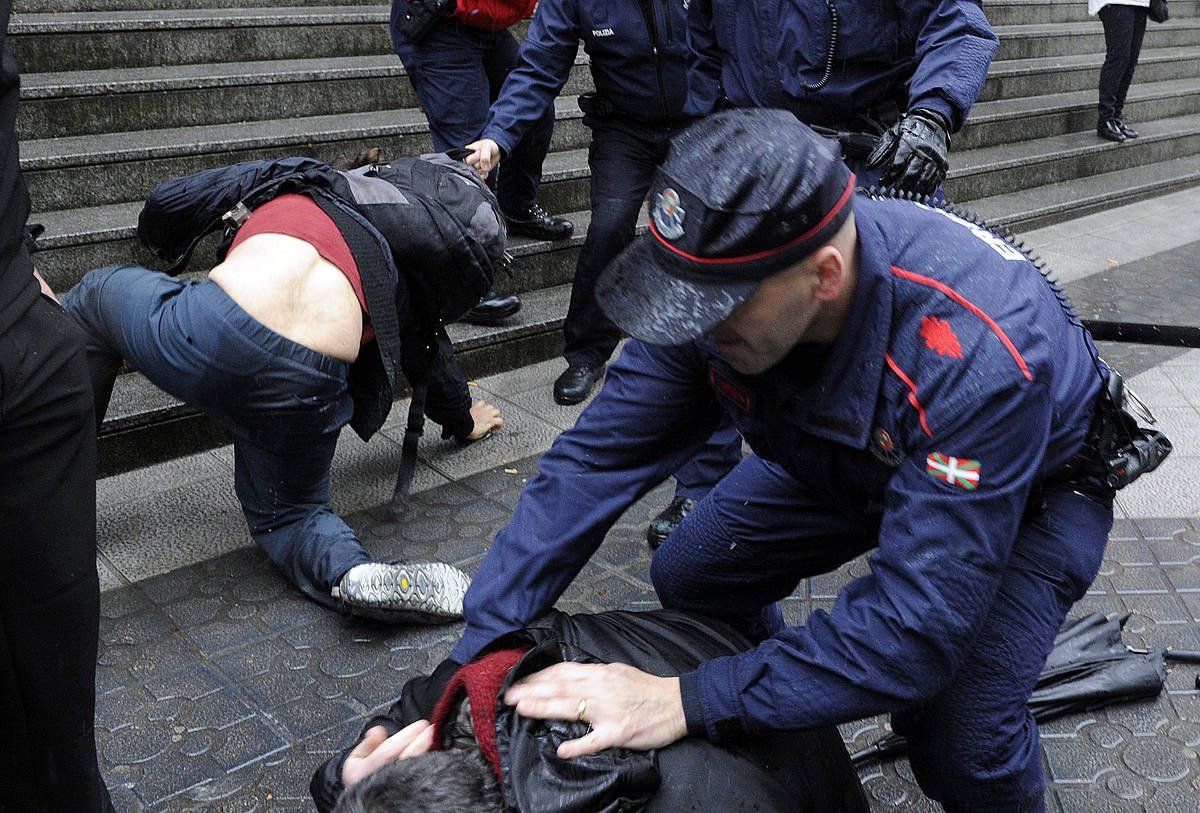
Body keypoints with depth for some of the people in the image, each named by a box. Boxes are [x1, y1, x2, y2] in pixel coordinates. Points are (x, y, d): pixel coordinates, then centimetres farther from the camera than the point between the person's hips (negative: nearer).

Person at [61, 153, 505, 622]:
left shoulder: (295, 180, 25)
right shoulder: (396, 273, 28)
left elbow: (165, 206, 27)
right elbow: (434, 360, 36)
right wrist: (463, 421, 55)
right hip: (307, 389, 2)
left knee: (97, 294, 30)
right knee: (284, 511, 28)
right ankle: (355, 575, -5)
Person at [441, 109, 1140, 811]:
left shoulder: (977, 358, -44)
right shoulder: (718, 283, -27)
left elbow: (919, 626, -43)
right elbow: (595, 463, -24)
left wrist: (688, 703, -44)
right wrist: (475, 661, -29)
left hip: (1035, 483, -4)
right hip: (843, 457, 5)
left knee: (966, 740, -23)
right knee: (688, 578, 1)